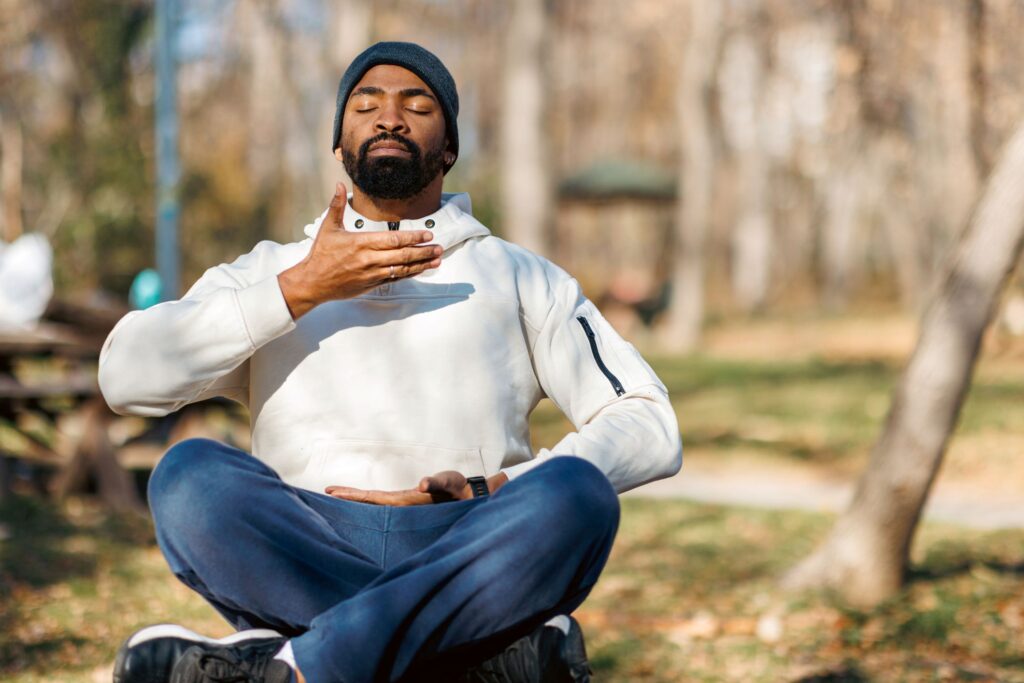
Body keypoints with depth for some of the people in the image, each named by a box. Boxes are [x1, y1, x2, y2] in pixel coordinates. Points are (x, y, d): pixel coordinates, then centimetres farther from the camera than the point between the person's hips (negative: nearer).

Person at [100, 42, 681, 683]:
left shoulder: (521, 275, 24)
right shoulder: (268, 271, 25)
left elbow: (650, 426, 11)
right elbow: (128, 376, 6)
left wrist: (491, 491, -4)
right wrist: (301, 290, -2)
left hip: (468, 564, 0)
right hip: (299, 556, 1)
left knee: (578, 494, -33)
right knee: (191, 474, -31)